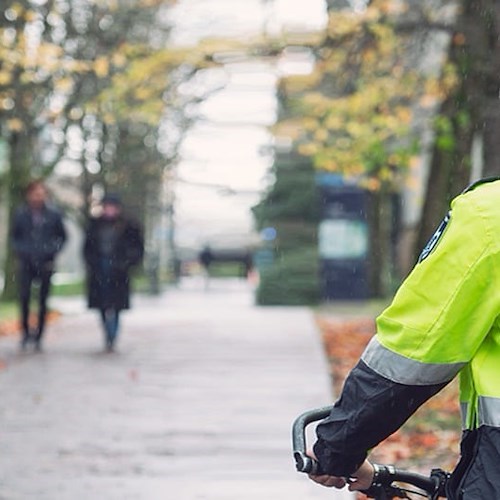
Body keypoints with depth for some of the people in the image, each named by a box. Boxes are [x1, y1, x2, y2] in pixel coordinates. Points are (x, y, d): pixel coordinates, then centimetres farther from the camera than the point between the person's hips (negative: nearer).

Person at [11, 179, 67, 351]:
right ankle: (25, 331, 2)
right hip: (26, 262, 0)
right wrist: (20, 251, -1)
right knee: (24, 296, -13)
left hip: (45, 264, 0)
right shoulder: (20, 214, 2)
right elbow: (14, 236, 14)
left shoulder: (53, 214, 0)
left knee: (43, 300, 3)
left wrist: (54, 251, -1)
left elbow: (62, 236, 12)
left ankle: (38, 336, 12)